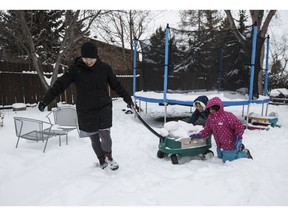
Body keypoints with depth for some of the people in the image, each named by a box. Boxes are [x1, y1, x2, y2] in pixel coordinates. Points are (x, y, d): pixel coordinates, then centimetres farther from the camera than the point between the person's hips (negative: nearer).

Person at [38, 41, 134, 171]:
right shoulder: (75, 69, -7)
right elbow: (60, 85, -8)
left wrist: (127, 98, 13)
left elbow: (116, 85, 7)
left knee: (105, 135, -7)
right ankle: (102, 160, 32)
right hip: (86, 111, 0)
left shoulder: (104, 68, -3)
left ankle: (109, 157, 22)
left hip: (104, 107, 0)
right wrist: (45, 100, -15)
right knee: (94, 138, 8)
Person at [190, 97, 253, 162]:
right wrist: (198, 135, -8)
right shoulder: (210, 118, -2)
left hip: (230, 145, -8)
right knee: (220, 157, 26)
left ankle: (245, 153, 20)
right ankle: (239, 148, 34)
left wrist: (238, 137, -28)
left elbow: (239, 126, -22)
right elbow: (207, 130, 5)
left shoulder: (228, 116, -25)